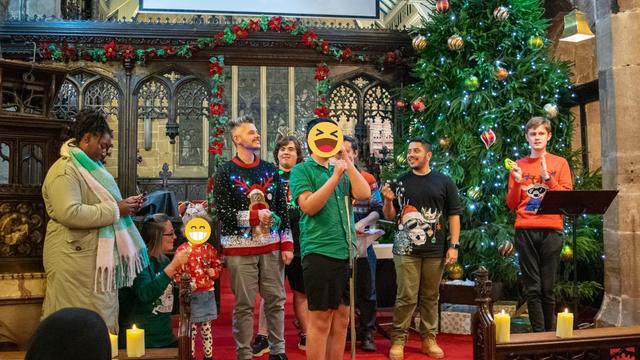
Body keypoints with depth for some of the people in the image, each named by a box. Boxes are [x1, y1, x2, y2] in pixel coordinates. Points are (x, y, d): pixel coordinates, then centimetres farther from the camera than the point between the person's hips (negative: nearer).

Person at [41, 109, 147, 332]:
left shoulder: (89, 167, 16)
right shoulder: (65, 171, -15)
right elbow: (69, 213, -28)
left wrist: (123, 204, 8)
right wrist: (115, 210, -21)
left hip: (97, 257, 10)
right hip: (76, 259, -10)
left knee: (101, 318, 13)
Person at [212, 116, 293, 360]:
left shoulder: (270, 170, 10)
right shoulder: (225, 172, -1)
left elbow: (283, 209, 10)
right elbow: (222, 212, -8)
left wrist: (287, 244, 4)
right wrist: (254, 216, -13)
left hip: (271, 246, 4)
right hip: (240, 248, -3)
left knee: (276, 300, 9)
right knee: (244, 305, 3)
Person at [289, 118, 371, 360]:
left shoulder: (341, 170, 15)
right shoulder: (302, 170, -1)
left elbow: (364, 194, 1)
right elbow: (309, 206, -14)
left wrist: (347, 161, -1)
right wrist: (335, 177, -18)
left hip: (347, 251, 6)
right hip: (319, 251, -6)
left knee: (342, 318, 10)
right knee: (320, 319, -2)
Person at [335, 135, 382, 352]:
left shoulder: (368, 179, 6)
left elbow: (378, 209, 4)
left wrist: (362, 223, -13)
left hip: (362, 243, 1)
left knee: (366, 291, 6)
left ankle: (367, 334, 17)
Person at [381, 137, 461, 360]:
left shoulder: (444, 182, 5)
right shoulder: (400, 182, 7)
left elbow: (453, 215, 4)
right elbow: (389, 216, 10)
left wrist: (454, 245, -3)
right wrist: (388, 201, -10)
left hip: (435, 250, 1)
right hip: (406, 249, 0)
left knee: (430, 297, 9)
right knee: (406, 297, -3)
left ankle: (429, 339, 20)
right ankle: (398, 340, 6)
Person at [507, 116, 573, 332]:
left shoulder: (559, 163, 11)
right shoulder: (519, 166, 13)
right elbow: (511, 205, 10)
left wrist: (548, 178, -9)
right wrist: (517, 182, -6)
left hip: (551, 230, -1)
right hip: (525, 231, 1)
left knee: (548, 288, 0)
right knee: (532, 288, 0)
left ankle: (550, 334, 12)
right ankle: (539, 335, 5)